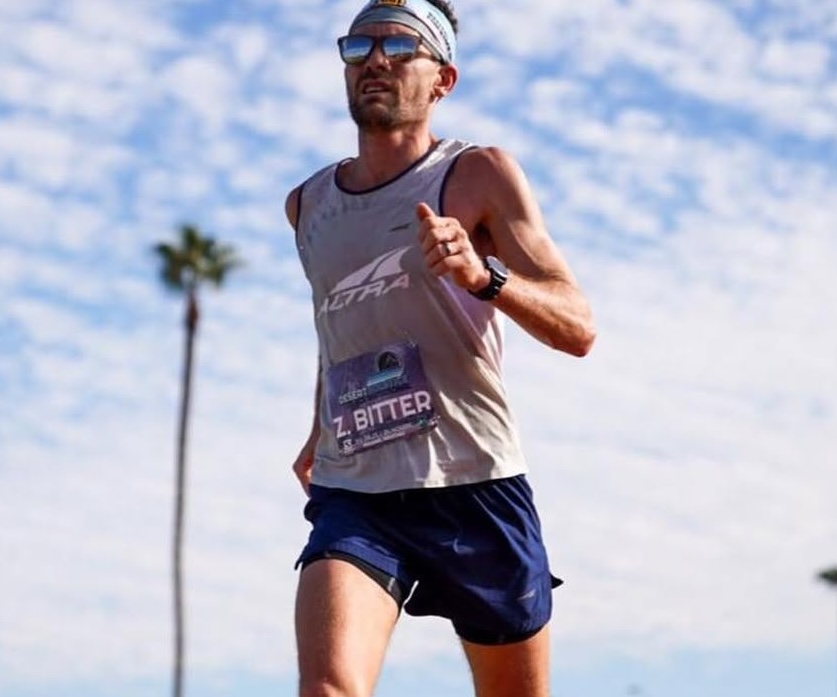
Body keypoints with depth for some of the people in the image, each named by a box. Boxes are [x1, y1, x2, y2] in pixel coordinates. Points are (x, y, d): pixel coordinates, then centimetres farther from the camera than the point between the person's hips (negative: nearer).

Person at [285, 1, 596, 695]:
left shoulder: (479, 176, -2)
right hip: (351, 495, 2)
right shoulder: (307, 206, 12)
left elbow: (578, 328, -11)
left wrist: (483, 275, -27)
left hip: (476, 486, -2)